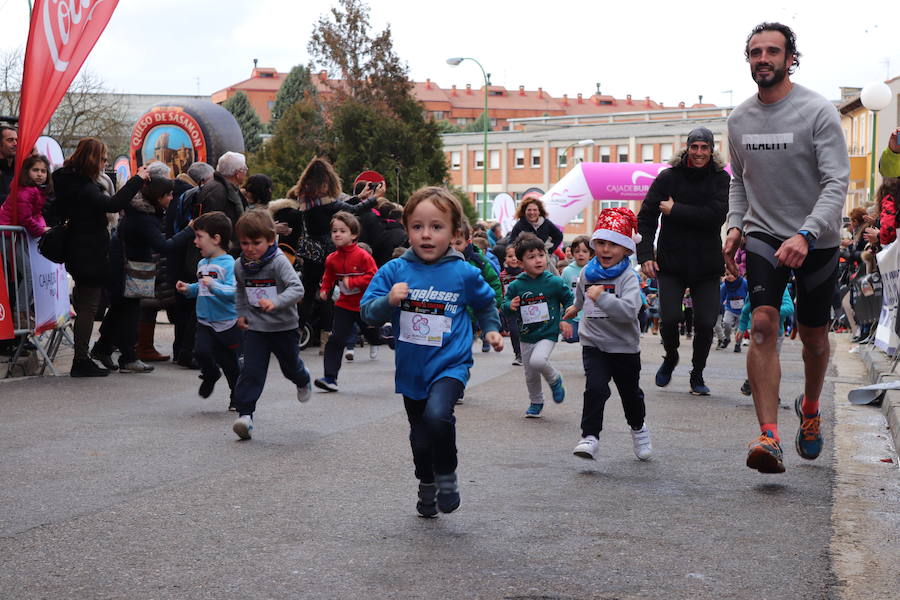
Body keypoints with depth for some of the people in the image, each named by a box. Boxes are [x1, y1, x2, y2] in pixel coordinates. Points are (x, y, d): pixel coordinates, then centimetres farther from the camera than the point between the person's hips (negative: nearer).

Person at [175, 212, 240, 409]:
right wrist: (189, 289, 7)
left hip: (227, 324, -5)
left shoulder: (228, 264, -15)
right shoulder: (202, 264, 9)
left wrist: (214, 285, -35)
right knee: (201, 351, -17)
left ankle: (237, 397, 28)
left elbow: (234, 291, -25)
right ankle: (210, 375, 15)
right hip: (205, 322, 5)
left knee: (230, 364, 6)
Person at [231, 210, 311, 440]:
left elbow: (297, 288, -29)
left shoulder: (279, 262, -19)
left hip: (284, 326, -2)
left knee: (290, 365, 19)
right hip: (255, 327, 2)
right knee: (251, 371, -11)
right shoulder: (240, 266, -1)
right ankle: (244, 414, -12)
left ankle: (303, 382, 54)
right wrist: (241, 314, 11)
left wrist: (276, 302, -43)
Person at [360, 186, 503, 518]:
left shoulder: (464, 273, -6)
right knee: (421, 440, 16)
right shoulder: (394, 271, -6)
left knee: (437, 416, -30)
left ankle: (447, 477, -4)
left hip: (450, 365, -3)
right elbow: (367, 312, -6)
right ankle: (427, 488, 43)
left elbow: (485, 302, 15)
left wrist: (491, 329, 7)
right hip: (411, 369, 3)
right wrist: (388, 301, -23)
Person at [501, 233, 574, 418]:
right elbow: (505, 304, 5)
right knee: (530, 375, 12)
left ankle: (555, 379, 2)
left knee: (538, 361, -29)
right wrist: (510, 306, -17)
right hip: (526, 336, 3)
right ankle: (535, 403, 37)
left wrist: (566, 321, -3)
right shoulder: (516, 286, -5)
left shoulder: (554, 282, -8)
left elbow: (569, 300, 5)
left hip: (548, 334, -3)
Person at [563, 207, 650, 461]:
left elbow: (630, 311, -31)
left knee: (630, 392, 16)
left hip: (624, 347, -2)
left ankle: (638, 427, 43)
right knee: (595, 388, -19)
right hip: (593, 343, 2)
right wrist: (576, 307, 45)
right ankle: (590, 436, -17)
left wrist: (601, 297, -37)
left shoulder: (628, 278, -15)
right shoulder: (587, 273, 1)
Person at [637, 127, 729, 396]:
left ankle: (697, 376, 19)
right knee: (669, 318, -10)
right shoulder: (668, 177, 0)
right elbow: (645, 218, 0)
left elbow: (717, 216, -14)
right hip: (670, 262, 0)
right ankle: (671, 357, 23)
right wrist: (645, 255, -9)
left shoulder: (720, 179, 1)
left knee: (705, 323, -3)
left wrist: (675, 210, -14)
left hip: (707, 265, 1)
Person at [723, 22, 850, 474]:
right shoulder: (739, 119, 3)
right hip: (764, 234, 2)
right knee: (763, 323, -18)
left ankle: (810, 408, 41)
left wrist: (805, 235, -32)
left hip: (816, 240, -2)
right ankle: (769, 437, -26)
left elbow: (836, 183, -19)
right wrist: (735, 225, 2)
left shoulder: (818, 112, -13)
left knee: (813, 336, 10)